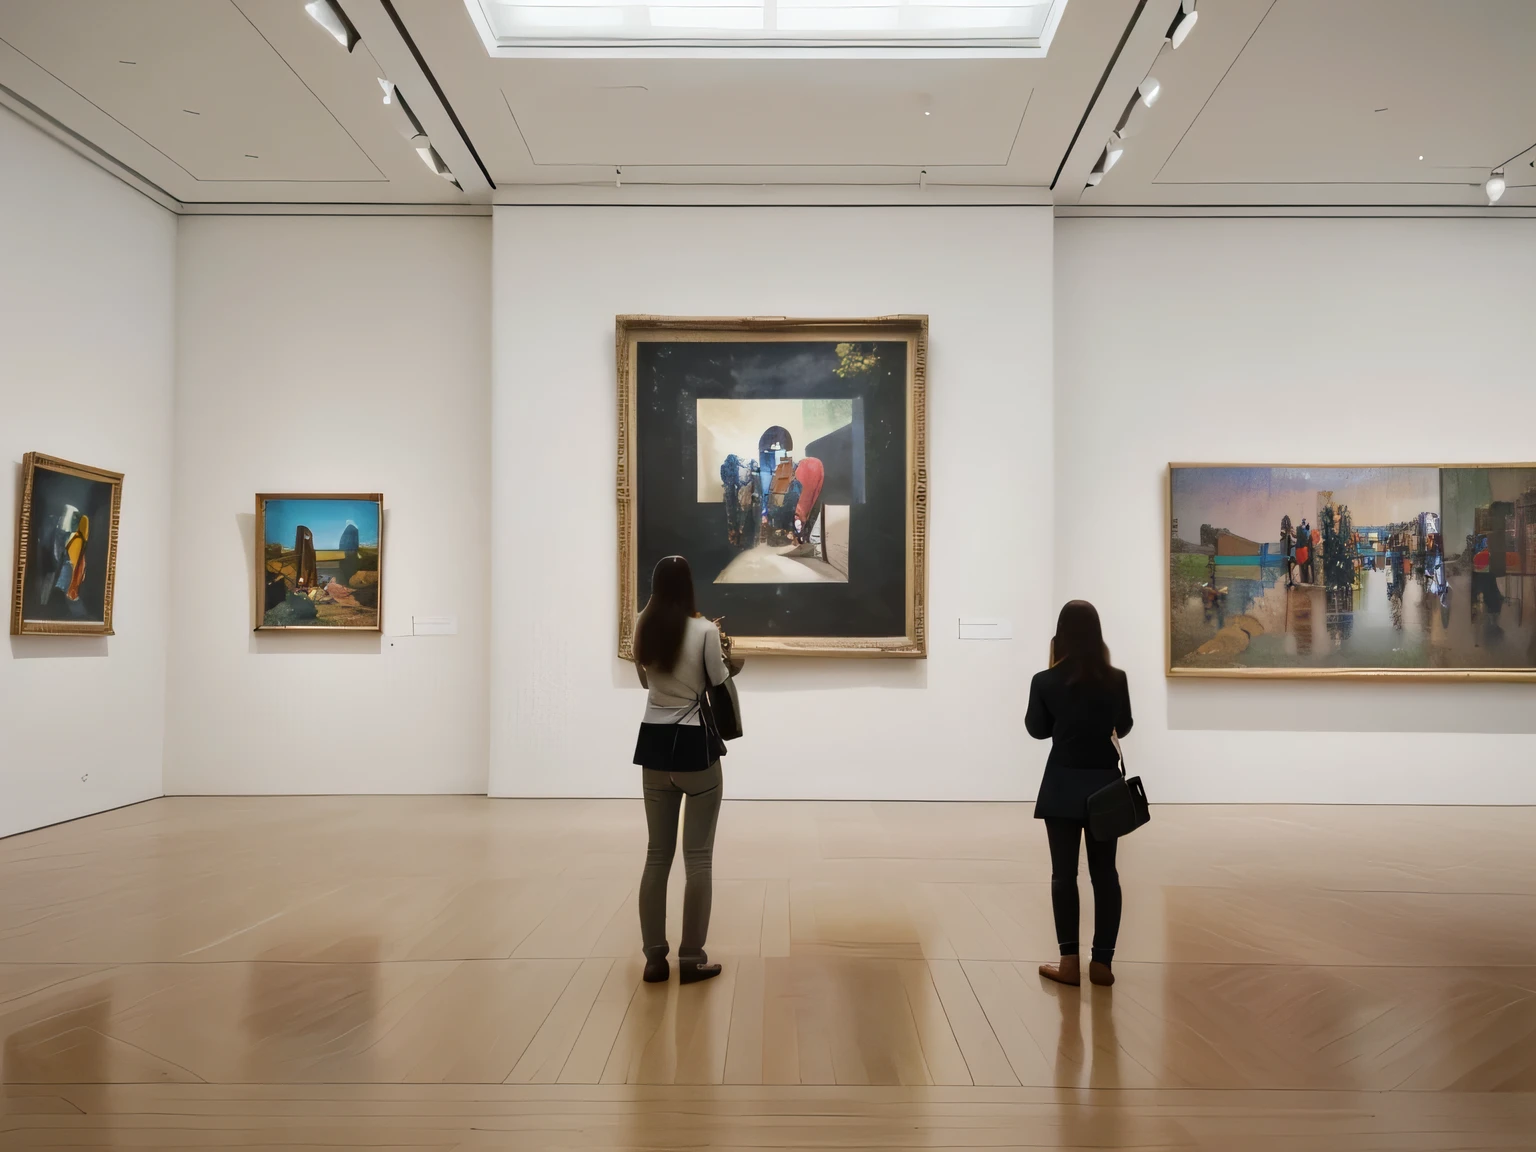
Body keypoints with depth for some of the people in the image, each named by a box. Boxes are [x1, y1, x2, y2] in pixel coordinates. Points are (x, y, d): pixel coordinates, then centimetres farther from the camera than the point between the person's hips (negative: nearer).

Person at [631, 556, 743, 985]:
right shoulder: (704, 631, -13)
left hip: (655, 744, 5)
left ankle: (654, 958, 16)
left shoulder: (643, 631, 1)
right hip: (694, 745, -5)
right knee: (698, 856, 5)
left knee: (657, 854, 12)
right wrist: (724, 654, 15)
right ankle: (691, 958, 10)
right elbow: (720, 683, -3)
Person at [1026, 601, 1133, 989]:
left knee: (1064, 874, 5)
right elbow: (1123, 727, 11)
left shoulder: (1046, 681, -10)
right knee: (1105, 874, 10)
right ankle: (1102, 962, 13)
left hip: (1063, 785, -2)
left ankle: (1070, 962, 6)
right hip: (1105, 784, 2)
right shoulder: (1116, 680, -5)